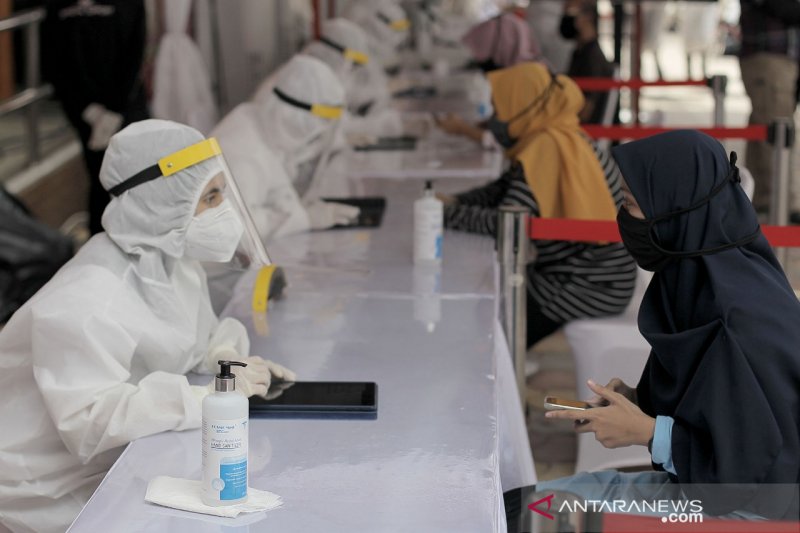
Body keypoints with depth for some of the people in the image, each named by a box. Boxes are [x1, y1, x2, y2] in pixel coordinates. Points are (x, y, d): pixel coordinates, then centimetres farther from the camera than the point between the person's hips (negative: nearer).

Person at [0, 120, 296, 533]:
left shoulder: (173, 263, -1)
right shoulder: (85, 304, -29)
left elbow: (196, 336, 12)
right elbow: (89, 423, -35)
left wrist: (225, 356, -12)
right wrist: (209, 396, -36)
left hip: (120, 462, 8)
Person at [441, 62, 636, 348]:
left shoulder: (550, 147, -22)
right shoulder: (554, 139, 7)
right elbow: (503, 190, 15)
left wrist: (447, 215, -13)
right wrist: (454, 201, -1)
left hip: (589, 289, -9)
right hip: (577, 273, 9)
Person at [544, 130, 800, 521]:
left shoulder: (741, 314, -26)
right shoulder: (704, 275, 2)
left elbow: (760, 455, -23)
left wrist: (646, 432, -16)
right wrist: (640, 400, 0)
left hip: (744, 506, -9)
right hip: (700, 482, 9)